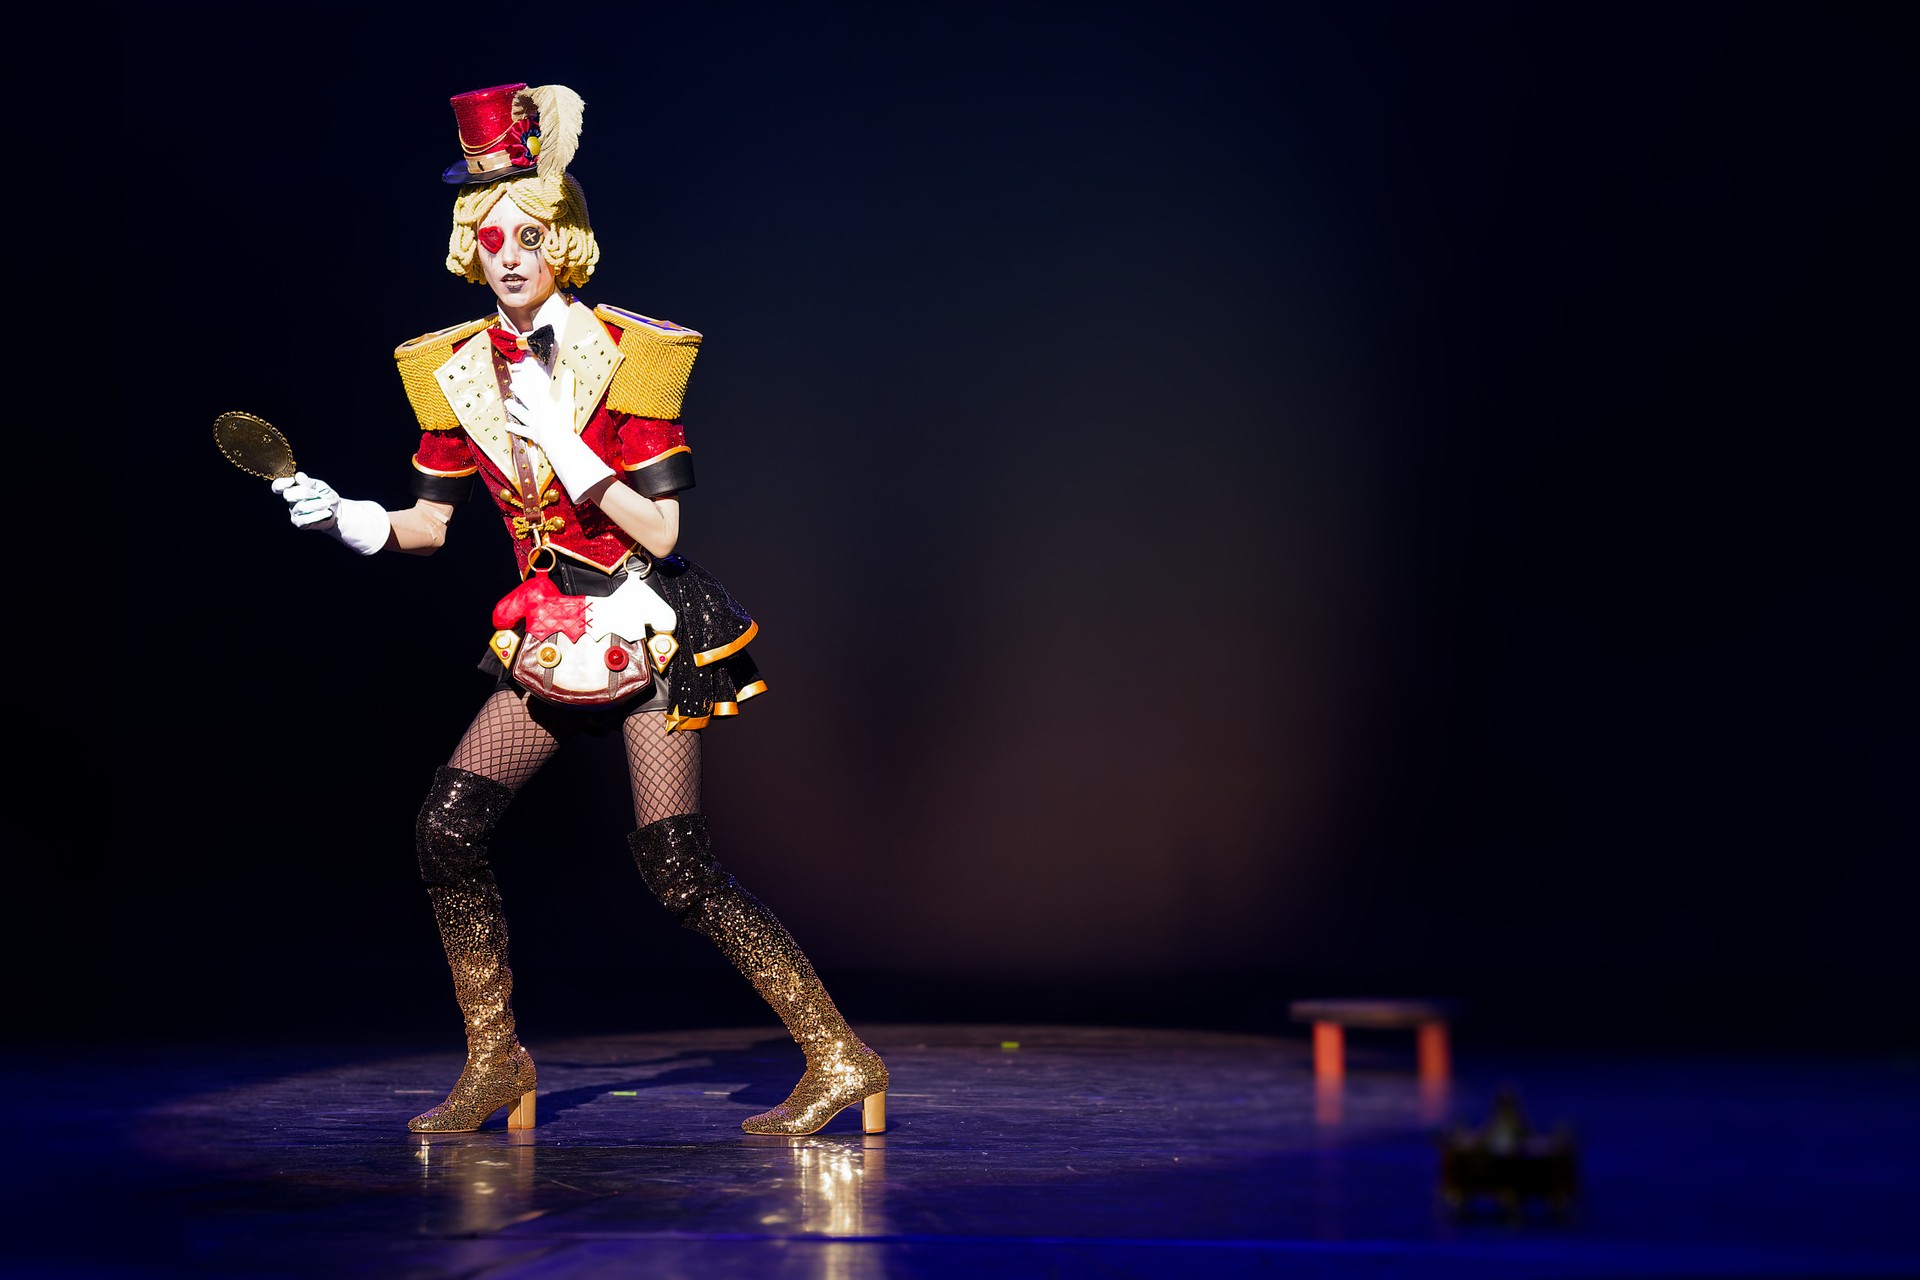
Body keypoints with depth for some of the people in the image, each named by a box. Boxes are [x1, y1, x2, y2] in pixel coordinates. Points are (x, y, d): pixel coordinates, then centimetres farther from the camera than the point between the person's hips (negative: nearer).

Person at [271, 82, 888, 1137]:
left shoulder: (625, 359, -12)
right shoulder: (457, 370, 4)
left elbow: (660, 530, -15)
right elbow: (428, 521, 11)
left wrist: (566, 445, -23)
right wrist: (348, 518, -7)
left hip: (646, 633, -6)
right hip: (552, 641, 6)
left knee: (677, 871, -11)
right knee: (447, 828, -2)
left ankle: (838, 1061, -3)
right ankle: (495, 1064, 14)